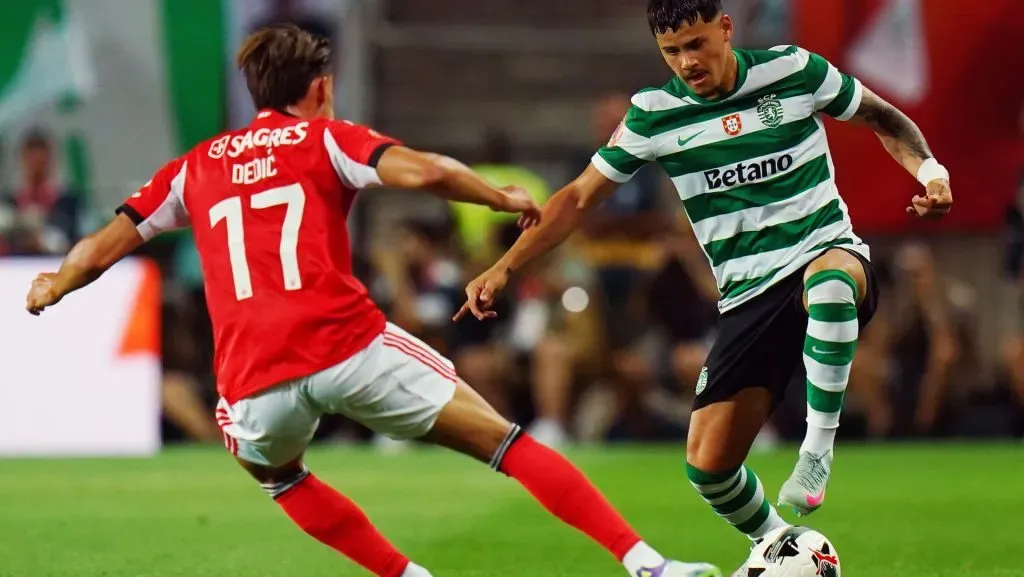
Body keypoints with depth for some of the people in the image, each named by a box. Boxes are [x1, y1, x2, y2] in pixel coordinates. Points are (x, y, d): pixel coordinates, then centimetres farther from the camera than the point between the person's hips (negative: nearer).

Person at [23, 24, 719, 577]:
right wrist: (503, 196, 10)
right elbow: (422, 171, -6)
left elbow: (97, 252, 22)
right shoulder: (326, 139, 13)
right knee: (503, 441, 3)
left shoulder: (193, 168, 22)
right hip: (349, 348, -3)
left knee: (272, 470, 36)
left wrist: (49, 288, 41)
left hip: (256, 381, 3)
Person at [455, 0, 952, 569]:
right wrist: (504, 268, 1)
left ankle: (819, 446, -29)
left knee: (831, 277, -43)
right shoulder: (655, 113, 1)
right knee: (708, 465, -9)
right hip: (749, 299, 3)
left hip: (828, 254, -3)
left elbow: (884, 118, 11)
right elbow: (580, 197, 8)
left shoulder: (793, 71, -3)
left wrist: (929, 169, -8)